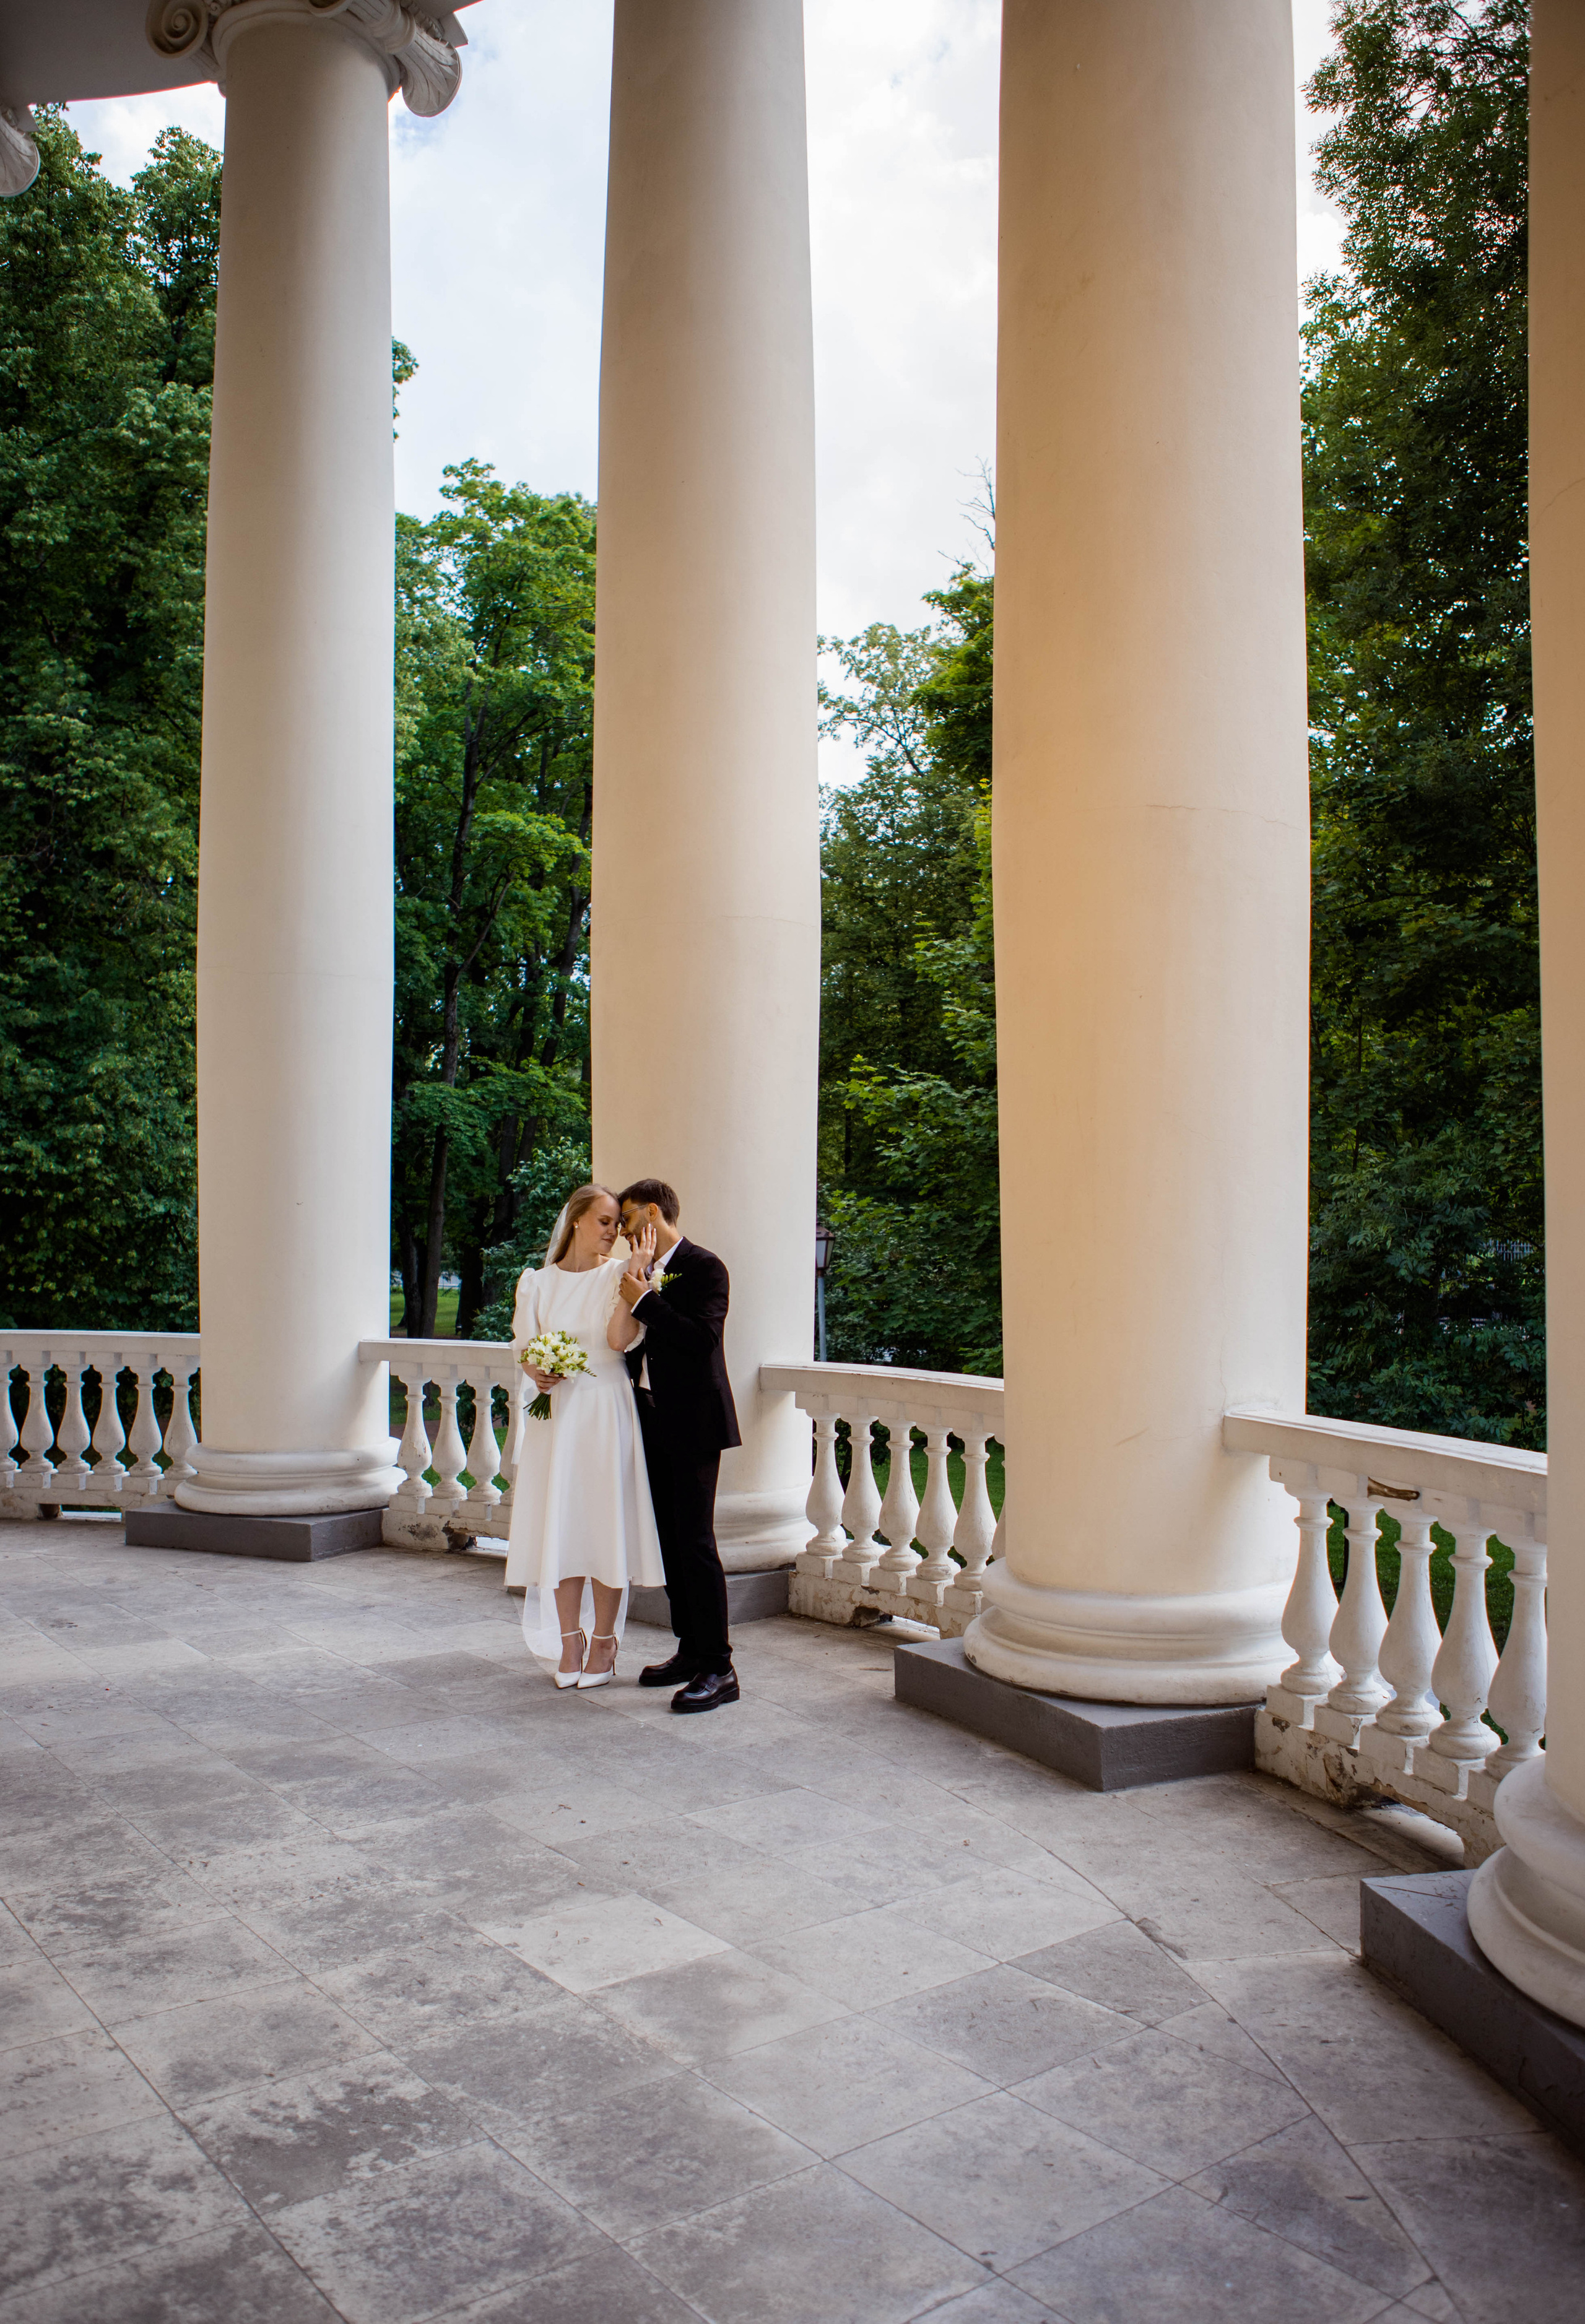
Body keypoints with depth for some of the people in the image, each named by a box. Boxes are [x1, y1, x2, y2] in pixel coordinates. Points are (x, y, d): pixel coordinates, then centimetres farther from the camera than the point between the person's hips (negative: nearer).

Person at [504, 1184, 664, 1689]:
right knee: (559, 1524, 4)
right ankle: (569, 1644, 17)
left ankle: (602, 1645, 12)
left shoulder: (618, 1275, 0)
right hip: (556, 1412, 2)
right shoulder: (538, 1282, 7)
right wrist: (538, 1375, -14)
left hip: (606, 1412, -2)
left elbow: (619, 1338, -14)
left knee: (606, 1523, -1)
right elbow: (525, 1347, 7)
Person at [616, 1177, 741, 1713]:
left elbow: (702, 1337, -23)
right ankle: (691, 1650, 23)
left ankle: (718, 1668, -2)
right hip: (655, 1422, 9)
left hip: (693, 1424, -9)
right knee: (670, 1541, 13)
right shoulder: (647, 1272, 15)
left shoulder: (704, 1267, -10)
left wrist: (643, 1301, -19)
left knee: (695, 1542, -8)